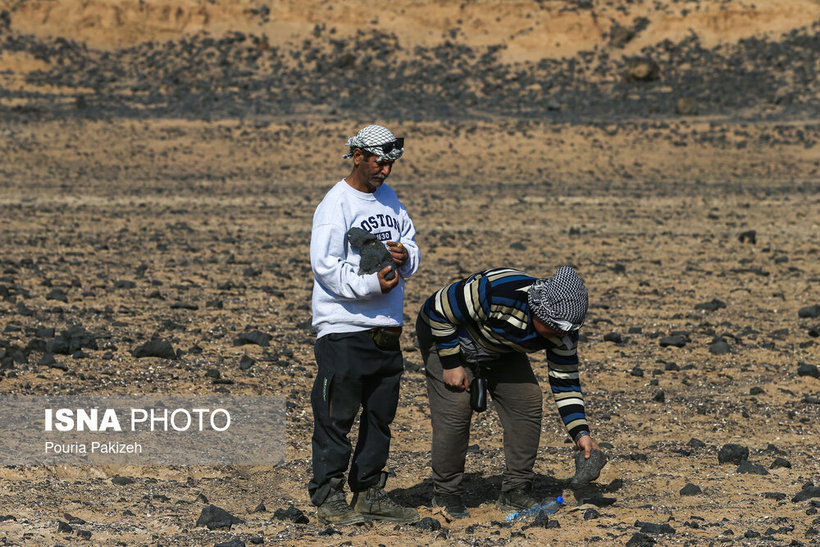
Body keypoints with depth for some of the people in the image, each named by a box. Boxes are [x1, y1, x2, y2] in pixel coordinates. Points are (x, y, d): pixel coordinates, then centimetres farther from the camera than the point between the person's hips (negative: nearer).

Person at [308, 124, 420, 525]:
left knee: (380, 416, 11)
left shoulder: (389, 199, 13)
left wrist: (404, 256, -7)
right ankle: (328, 497, 0)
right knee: (336, 416, -5)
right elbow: (326, 266, -15)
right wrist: (371, 284, -24)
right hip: (343, 329, -8)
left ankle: (369, 493, 19)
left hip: (387, 327, 8)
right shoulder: (336, 204, -9)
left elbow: (411, 246, 17)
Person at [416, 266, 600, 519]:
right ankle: (445, 495, -4)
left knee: (527, 402, -7)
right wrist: (451, 364, -25)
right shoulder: (496, 291, -41)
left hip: (499, 352, 6)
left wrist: (581, 433, -21)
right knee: (455, 409, -18)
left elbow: (565, 381, -11)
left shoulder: (562, 329, -21)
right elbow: (440, 309, -28)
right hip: (445, 335, -6)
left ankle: (516, 491, 4)